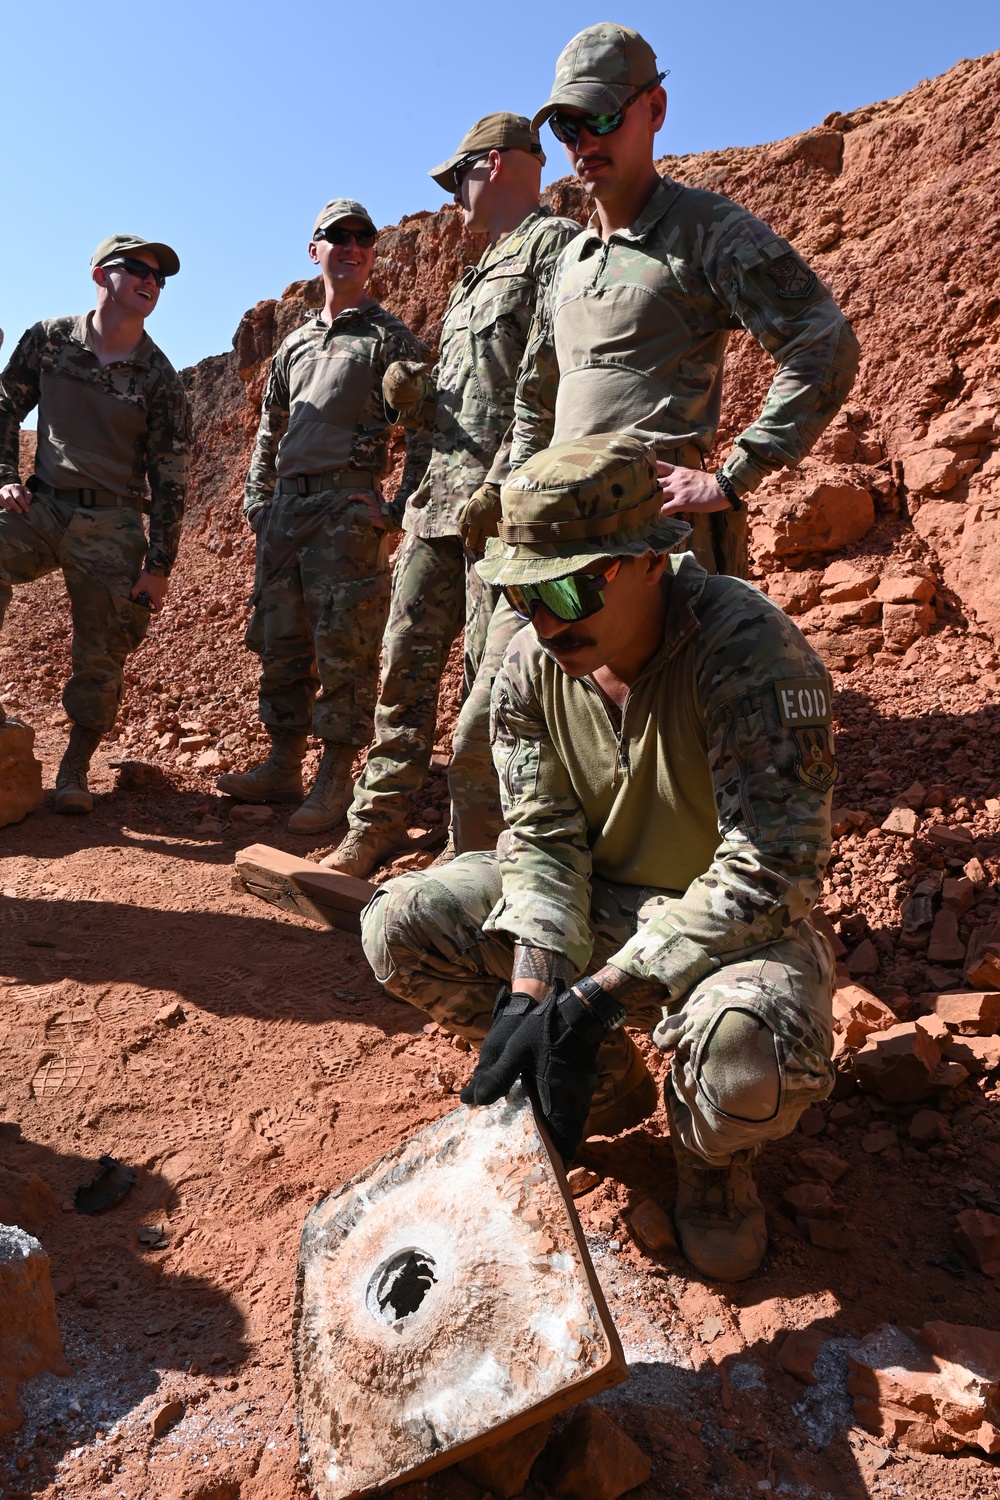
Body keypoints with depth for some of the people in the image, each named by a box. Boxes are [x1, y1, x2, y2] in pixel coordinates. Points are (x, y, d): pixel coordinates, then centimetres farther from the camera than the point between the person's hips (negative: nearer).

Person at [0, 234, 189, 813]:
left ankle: (76, 770, 17)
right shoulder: (49, 339, 4)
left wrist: (159, 565, -4)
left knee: (102, 660, -1)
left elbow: (171, 477, 0)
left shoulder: (159, 377, -1)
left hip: (111, 523, -1)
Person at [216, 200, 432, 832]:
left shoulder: (391, 338, 4)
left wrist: (399, 510, -11)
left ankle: (335, 782, -1)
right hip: (285, 507, 7)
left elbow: (426, 430, -4)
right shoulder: (295, 344, 22)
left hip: (347, 506, -7)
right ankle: (283, 768, 18)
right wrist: (256, 501, 16)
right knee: (280, 643, 8)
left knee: (343, 647, -8)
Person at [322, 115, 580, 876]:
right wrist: (416, 396, 6)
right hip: (438, 494, 9)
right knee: (406, 661, 8)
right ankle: (376, 825, 17)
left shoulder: (555, 245, -3)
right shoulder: (480, 273, 27)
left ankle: (478, 850, 5)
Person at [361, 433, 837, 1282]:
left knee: (745, 1062, -38)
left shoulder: (748, 647, -28)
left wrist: (596, 998, -33)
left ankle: (710, 1150, 4)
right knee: (396, 926, -9)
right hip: (590, 902, 6)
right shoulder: (535, 657, -9)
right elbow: (541, 837, -7)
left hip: (731, 922, -5)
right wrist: (528, 995, -24)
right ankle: (607, 1086, 10)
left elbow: (774, 871, -30)